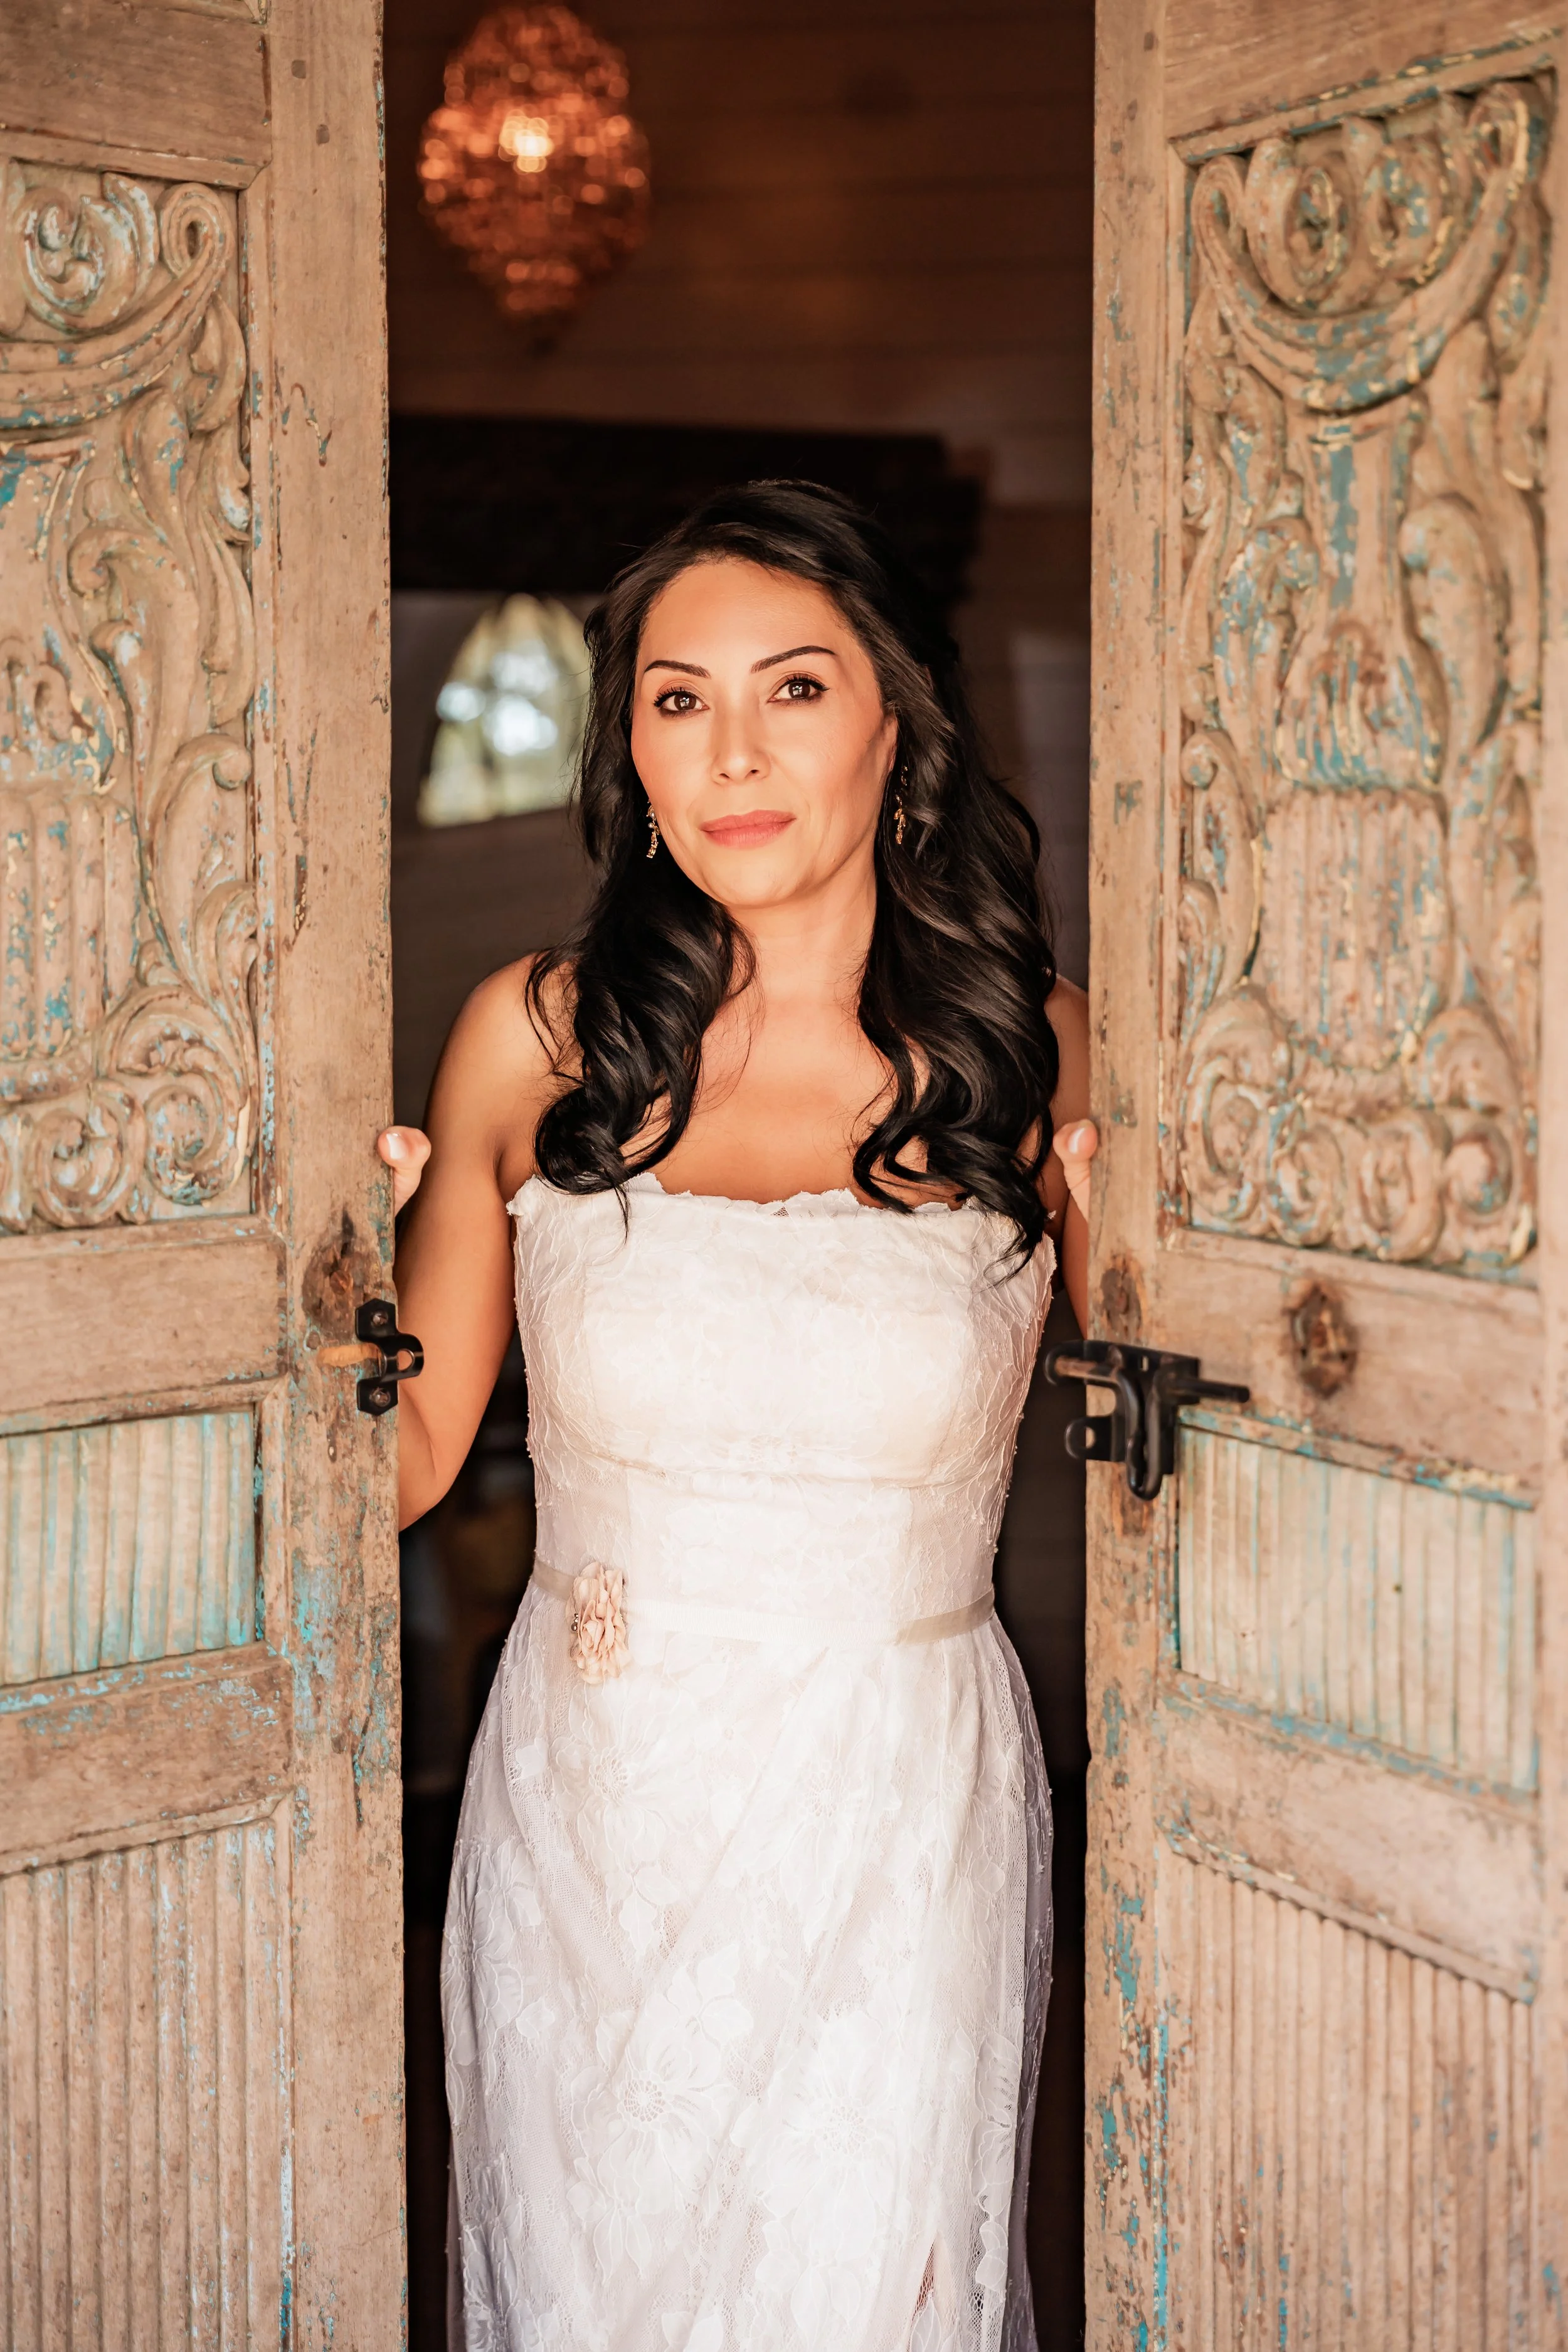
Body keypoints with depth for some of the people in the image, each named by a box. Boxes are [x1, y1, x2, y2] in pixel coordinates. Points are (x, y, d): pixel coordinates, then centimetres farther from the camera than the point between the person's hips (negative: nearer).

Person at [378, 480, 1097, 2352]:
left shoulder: (1035, 1054, -5)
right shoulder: (536, 1038, -4)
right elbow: (407, 1458, 4)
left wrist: (1130, 1238, -11)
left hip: (904, 1844, 0)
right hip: (588, 1825, 1)